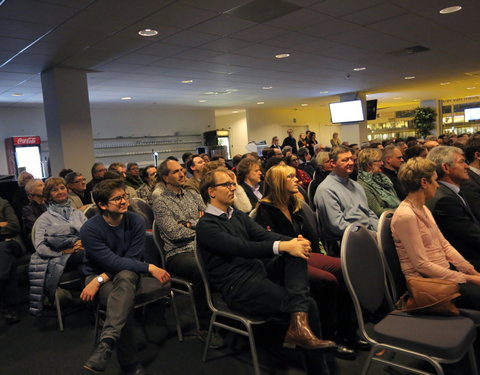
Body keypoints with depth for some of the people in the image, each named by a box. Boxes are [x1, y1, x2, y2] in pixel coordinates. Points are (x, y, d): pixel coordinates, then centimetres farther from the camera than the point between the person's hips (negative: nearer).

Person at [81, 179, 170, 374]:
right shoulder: (90, 229, -16)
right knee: (122, 299, -34)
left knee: (125, 276, -37)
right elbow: (113, 262, -23)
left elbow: (132, 259, -12)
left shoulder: (136, 222, -9)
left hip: (127, 273, 1)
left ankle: (106, 343, -46)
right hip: (97, 275, -1)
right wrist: (150, 268, -28)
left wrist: (101, 279, -24)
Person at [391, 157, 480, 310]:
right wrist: (467, 279, -15)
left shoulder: (424, 209, 11)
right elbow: (422, 265, -20)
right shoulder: (405, 216, -20)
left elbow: (445, 245, 12)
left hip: (445, 272, 9)